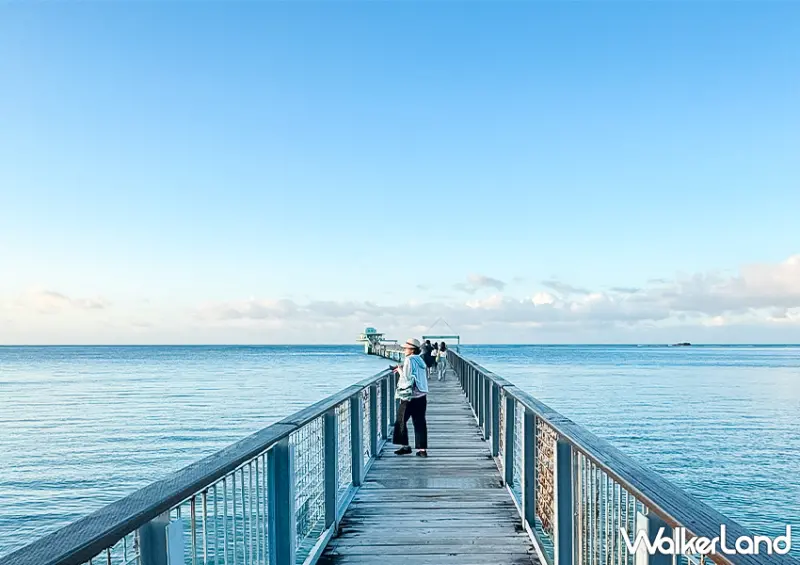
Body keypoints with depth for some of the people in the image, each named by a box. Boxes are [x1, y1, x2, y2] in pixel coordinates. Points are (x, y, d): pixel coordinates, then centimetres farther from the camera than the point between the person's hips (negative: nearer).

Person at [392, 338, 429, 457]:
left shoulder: (409, 360, -11)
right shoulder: (420, 360, 13)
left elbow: (406, 378, -14)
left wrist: (400, 371, 2)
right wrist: (403, 370, 19)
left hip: (410, 396, -7)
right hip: (422, 396, 7)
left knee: (401, 421, 7)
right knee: (420, 423, 6)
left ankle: (405, 446, 10)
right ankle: (422, 449, 4)